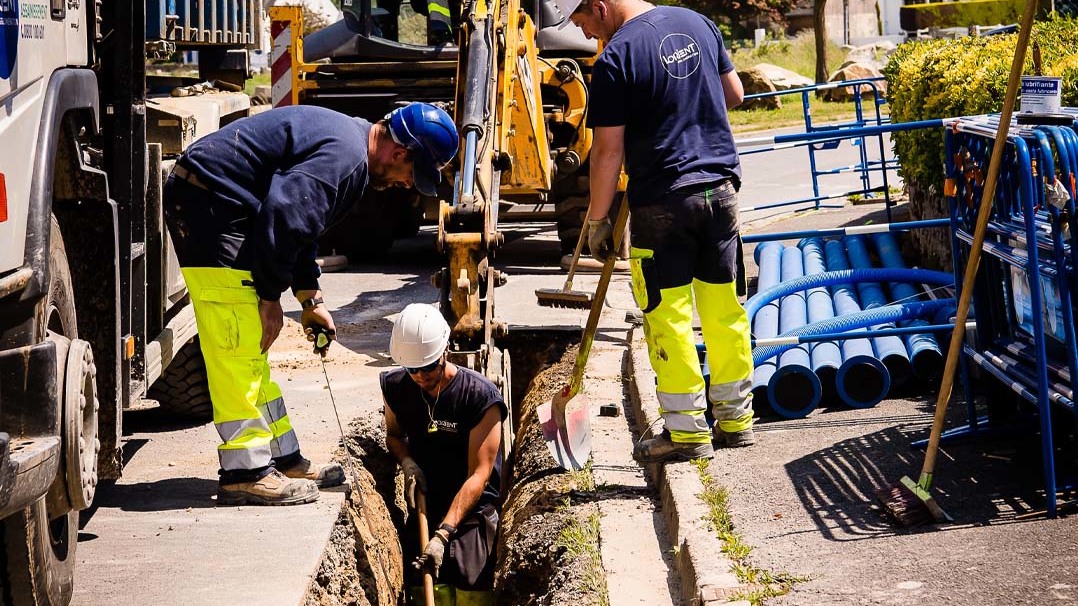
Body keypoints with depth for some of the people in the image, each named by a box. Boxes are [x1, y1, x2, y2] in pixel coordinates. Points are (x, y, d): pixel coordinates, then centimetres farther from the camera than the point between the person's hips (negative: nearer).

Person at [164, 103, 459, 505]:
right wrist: (271, 297, -16)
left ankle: (283, 460, 22)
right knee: (238, 346, -11)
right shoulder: (345, 155, -19)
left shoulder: (345, 140, 16)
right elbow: (283, 215, -26)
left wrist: (310, 297, 19)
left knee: (251, 348, 15)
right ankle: (246, 473, -9)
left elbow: (300, 218, 24)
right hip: (209, 205, -11)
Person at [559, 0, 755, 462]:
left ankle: (687, 431, 5)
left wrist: (597, 219, -3)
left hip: (661, 201, -6)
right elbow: (734, 94, 17)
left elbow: (607, 150, -12)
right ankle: (736, 419, 21)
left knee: (668, 317, 2)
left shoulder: (616, 58, -13)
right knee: (725, 309, 13)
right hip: (721, 186, 6)